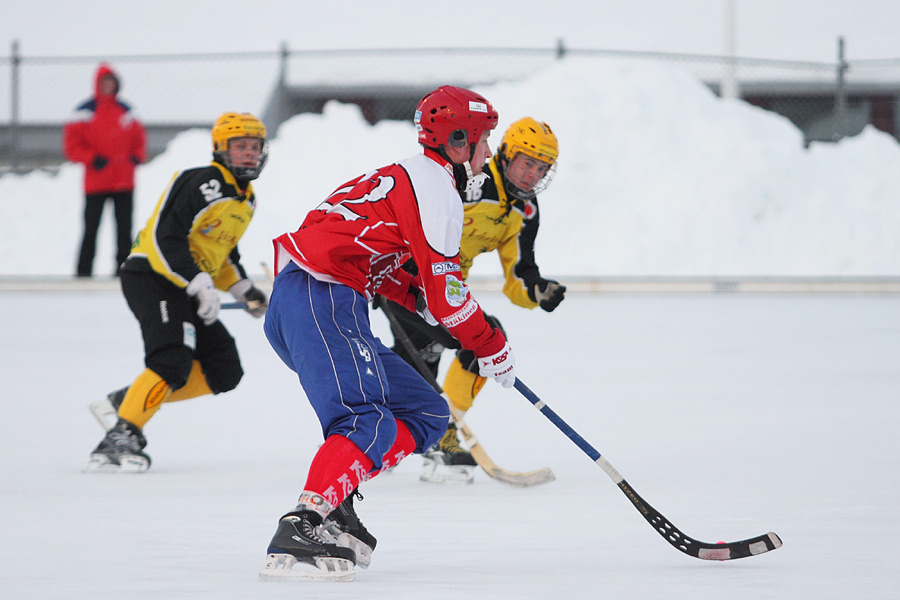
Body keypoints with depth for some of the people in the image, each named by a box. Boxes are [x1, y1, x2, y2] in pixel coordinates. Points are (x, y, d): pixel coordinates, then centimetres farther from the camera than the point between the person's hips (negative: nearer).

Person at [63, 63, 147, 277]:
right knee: (91, 228, -1)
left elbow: (138, 137, 21)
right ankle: (84, 269, 5)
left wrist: (137, 156, 2)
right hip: (96, 184, -4)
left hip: (124, 182, 4)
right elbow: (72, 144, -5)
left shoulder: (125, 111, 11)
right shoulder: (86, 112, -3)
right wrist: (92, 159, -16)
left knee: (124, 227, 6)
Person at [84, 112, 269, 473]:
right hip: (151, 277, -9)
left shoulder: (246, 200, 15)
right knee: (173, 360, -27)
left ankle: (126, 400, 4)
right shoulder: (203, 184, -16)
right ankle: (120, 438, -28)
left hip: (184, 290, 9)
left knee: (225, 372, 3)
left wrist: (242, 288, 15)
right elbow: (165, 237, -24)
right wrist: (198, 282, -29)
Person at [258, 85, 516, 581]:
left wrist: (417, 297, 17)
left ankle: (333, 508, 0)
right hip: (321, 301, -10)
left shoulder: (404, 176, 27)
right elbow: (446, 290, -7)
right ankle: (302, 532, -42)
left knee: (424, 414, 11)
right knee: (369, 424, -27)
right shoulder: (434, 187, -5)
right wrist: (492, 348, 5)